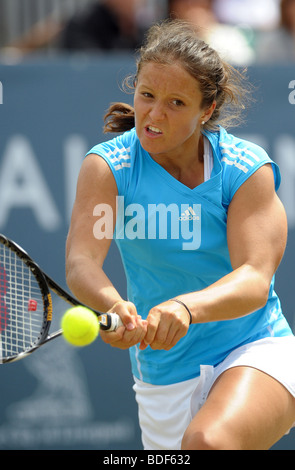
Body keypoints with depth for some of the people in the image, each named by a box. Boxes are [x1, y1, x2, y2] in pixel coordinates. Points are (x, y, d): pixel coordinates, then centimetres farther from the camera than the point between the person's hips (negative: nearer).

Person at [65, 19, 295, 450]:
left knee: (208, 442, -33)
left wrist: (185, 308, -44)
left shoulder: (247, 169, -11)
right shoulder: (106, 166, -8)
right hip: (165, 377, 3)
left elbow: (254, 280, -23)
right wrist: (113, 304, -46)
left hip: (256, 353, -3)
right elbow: (80, 262, -22)